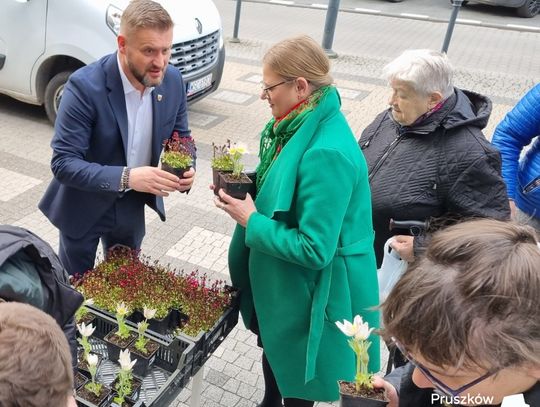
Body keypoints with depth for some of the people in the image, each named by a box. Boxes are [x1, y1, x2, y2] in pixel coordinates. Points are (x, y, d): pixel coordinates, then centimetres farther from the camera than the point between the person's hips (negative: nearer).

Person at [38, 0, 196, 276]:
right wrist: (126, 177, -42)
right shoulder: (84, 86, -28)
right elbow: (63, 163, -28)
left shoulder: (173, 80, -13)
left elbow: (181, 137, 1)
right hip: (84, 208, -4)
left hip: (132, 206, 4)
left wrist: (185, 169, -22)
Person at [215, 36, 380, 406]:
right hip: (279, 280, 9)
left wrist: (251, 221, -21)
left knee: (293, 370, 17)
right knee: (272, 348, 31)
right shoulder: (302, 126, -3)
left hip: (308, 290, -9)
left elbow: (314, 249, -30)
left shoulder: (326, 153, -32)